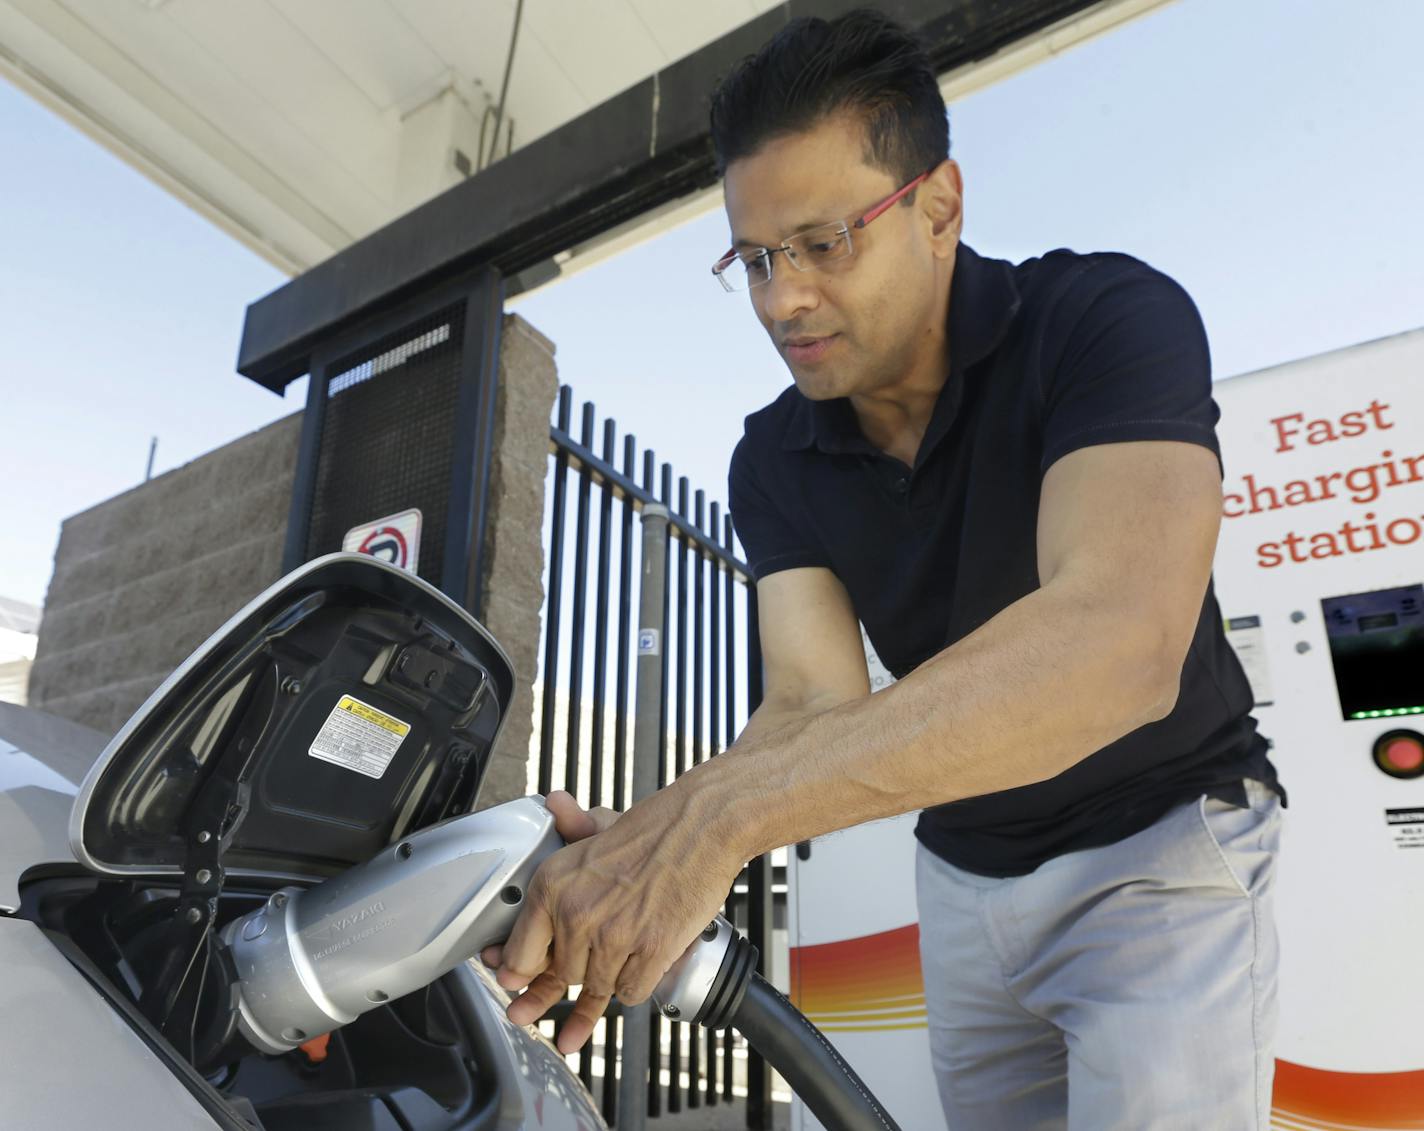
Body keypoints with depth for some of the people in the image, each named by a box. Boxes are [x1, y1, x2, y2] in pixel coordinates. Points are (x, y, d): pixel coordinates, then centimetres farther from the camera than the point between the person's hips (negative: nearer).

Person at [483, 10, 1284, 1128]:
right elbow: (815, 702, -17)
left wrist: (719, 810, -47)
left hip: (1159, 847, -4)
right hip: (966, 872, 5)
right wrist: (650, 848, -38)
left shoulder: (1109, 317, -23)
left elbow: (1119, 642, -40)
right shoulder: (773, 460, -7)